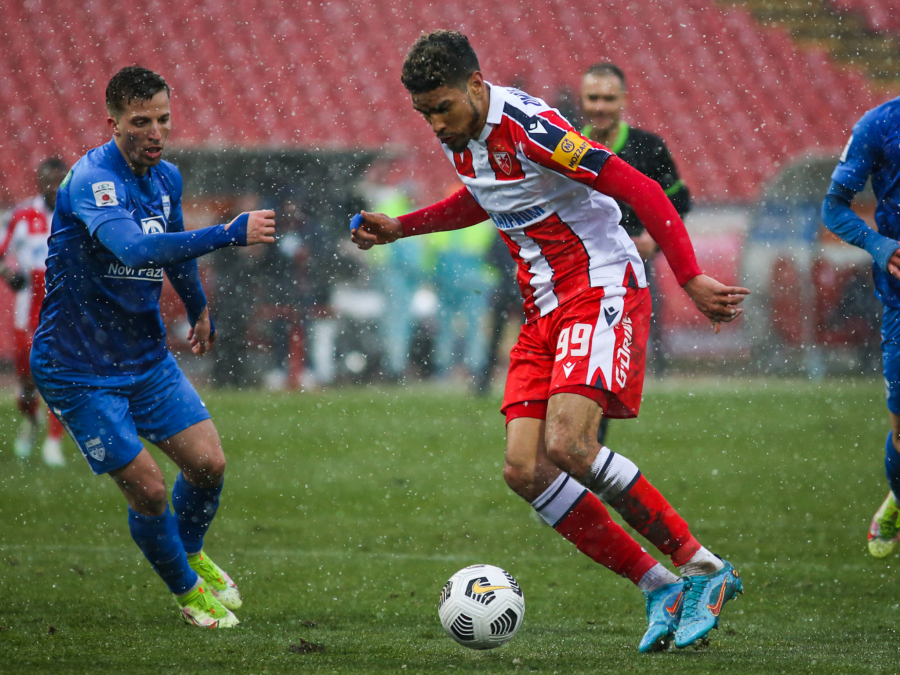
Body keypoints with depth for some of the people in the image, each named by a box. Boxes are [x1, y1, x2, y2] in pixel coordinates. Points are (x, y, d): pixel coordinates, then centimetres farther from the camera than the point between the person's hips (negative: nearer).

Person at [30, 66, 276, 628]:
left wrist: (199, 308, 39)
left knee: (208, 463, -1)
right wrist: (231, 234, -44)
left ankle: (192, 554, 30)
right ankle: (186, 590, 18)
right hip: (78, 366, -7)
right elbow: (135, 248, -42)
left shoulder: (166, 177, 3)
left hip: (146, 355, 7)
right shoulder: (92, 178, -24)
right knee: (147, 489, -8)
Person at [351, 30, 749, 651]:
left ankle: (703, 569, -12)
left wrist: (691, 280, -24)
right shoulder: (460, 138, 7)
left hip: (602, 291, -9)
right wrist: (399, 227, 25)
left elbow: (642, 192, -21)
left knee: (567, 447, -25)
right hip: (544, 309, 9)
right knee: (525, 469, -7)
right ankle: (659, 588, 1)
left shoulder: (527, 127, -20)